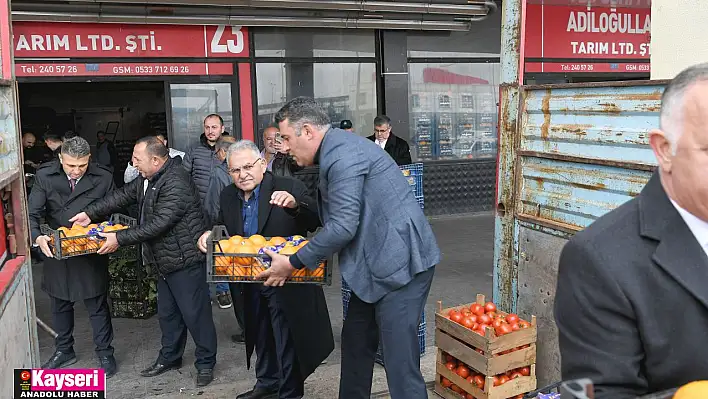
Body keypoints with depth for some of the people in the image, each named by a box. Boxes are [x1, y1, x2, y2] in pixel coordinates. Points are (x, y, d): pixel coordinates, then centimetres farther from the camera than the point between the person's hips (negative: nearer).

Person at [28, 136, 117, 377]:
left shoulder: (103, 178, -11)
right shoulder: (45, 176, -9)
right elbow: (32, 213, -9)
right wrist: (37, 237, -28)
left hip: (92, 253, -2)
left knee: (97, 305, 6)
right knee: (60, 304, 18)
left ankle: (104, 354, 24)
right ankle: (64, 351, 38)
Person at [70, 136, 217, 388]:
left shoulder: (176, 183, -25)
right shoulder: (148, 178, 8)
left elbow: (158, 224, -27)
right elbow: (123, 195, 10)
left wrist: (119, 239, -22)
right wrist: (90, 214, -2)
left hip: (185, 259, -10)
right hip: (166, 260, 10)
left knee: (195, 314, 0)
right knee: (167, 312, 20)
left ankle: (206, 363, 16)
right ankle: (170, 357, 36)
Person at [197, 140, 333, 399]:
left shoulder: (289, 188, -19)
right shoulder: (228, 196, 1)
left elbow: (317, 221, -29)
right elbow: (224, 229, 15)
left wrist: (295, 204, -48)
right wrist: (209, 235, -7)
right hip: (249, 283, 7)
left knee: (287, 341, 6)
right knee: (261, 336, 24)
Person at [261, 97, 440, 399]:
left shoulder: (341, 153, -18)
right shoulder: (338, 149, 15)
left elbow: (343, 226, -21)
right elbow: (334, 213, 20)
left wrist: (293, 263, -12)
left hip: (401, 263, -11)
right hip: (379, 263, 11)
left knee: (400, 360, -5)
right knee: (355, 343, 17)